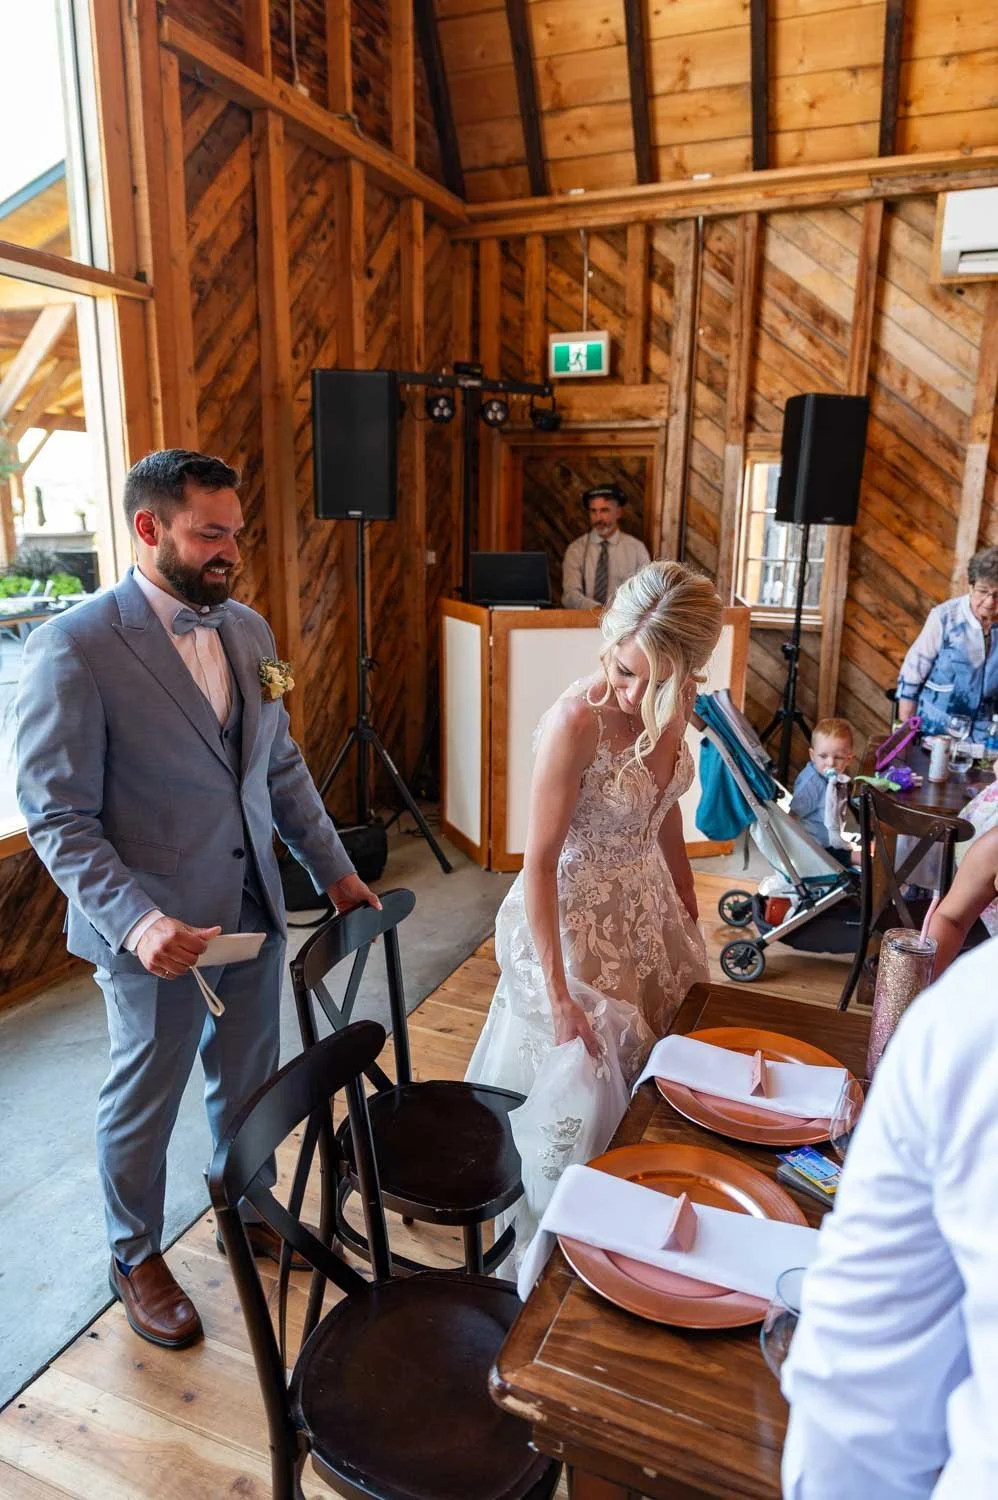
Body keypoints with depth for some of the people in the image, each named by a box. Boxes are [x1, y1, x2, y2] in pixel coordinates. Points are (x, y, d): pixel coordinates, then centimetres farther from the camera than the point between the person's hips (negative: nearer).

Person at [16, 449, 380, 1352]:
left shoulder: (248, 629, 3)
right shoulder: (74, 649, -17)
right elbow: (56, 815, -17)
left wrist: (335, 869, 9)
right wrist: (135, 920, -27)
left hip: (254, 907, 6)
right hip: (157, 930, -5)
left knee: (249, 1078, 22)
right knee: (144, 1101, 16)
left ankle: (250, 1204, 49)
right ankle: (136, 1258, 42)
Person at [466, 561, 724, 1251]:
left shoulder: (676, 702, -9)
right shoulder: (577, 720, -30)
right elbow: (539, 861, -25)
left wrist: (684, 890, 18)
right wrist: (559, 996, -24)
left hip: (647, 903, 7)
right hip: (577, 913, -7)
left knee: (648, 1069, 23)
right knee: (579, 1093, 9)